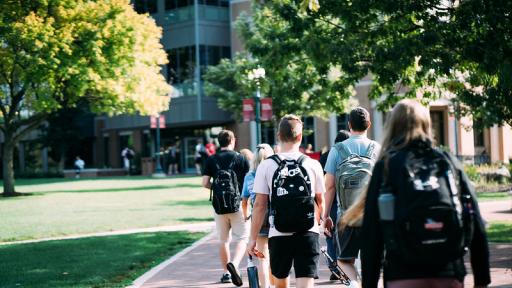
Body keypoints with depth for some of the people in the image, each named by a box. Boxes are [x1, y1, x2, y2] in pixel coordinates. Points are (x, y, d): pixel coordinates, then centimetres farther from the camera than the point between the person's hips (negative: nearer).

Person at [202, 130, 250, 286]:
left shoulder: (211, 160, 3)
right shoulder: (241, 159, -2)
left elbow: (205, 183, -2)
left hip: (219, 206, 3)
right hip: (237, 205, -3)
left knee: (223, 240, 14)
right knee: (242, 238, 1)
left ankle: (226, 273, 19)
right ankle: (234, 263, -22)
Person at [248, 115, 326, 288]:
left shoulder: (266, 166, -4)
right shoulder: (313, 165, -1)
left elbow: (259, 205, -5)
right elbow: (320, 201, 9)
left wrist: (253, 238, 2)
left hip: (279, 234, 0)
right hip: (308, 233, 0)